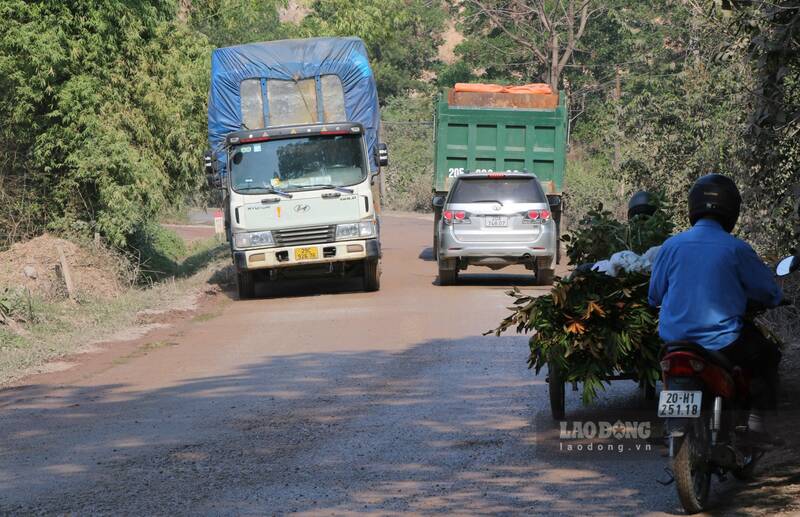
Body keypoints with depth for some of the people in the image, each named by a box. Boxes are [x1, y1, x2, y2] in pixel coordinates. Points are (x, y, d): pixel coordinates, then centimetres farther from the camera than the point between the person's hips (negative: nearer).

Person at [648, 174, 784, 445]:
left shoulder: (671, 246, -1)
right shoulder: (736, 249, -10)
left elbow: (654, 297, 10)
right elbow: (770, 293, 0)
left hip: (674, 339, 4)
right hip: (722, 342, -4)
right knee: (768, 353, 22)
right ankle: (756, 419, 11)